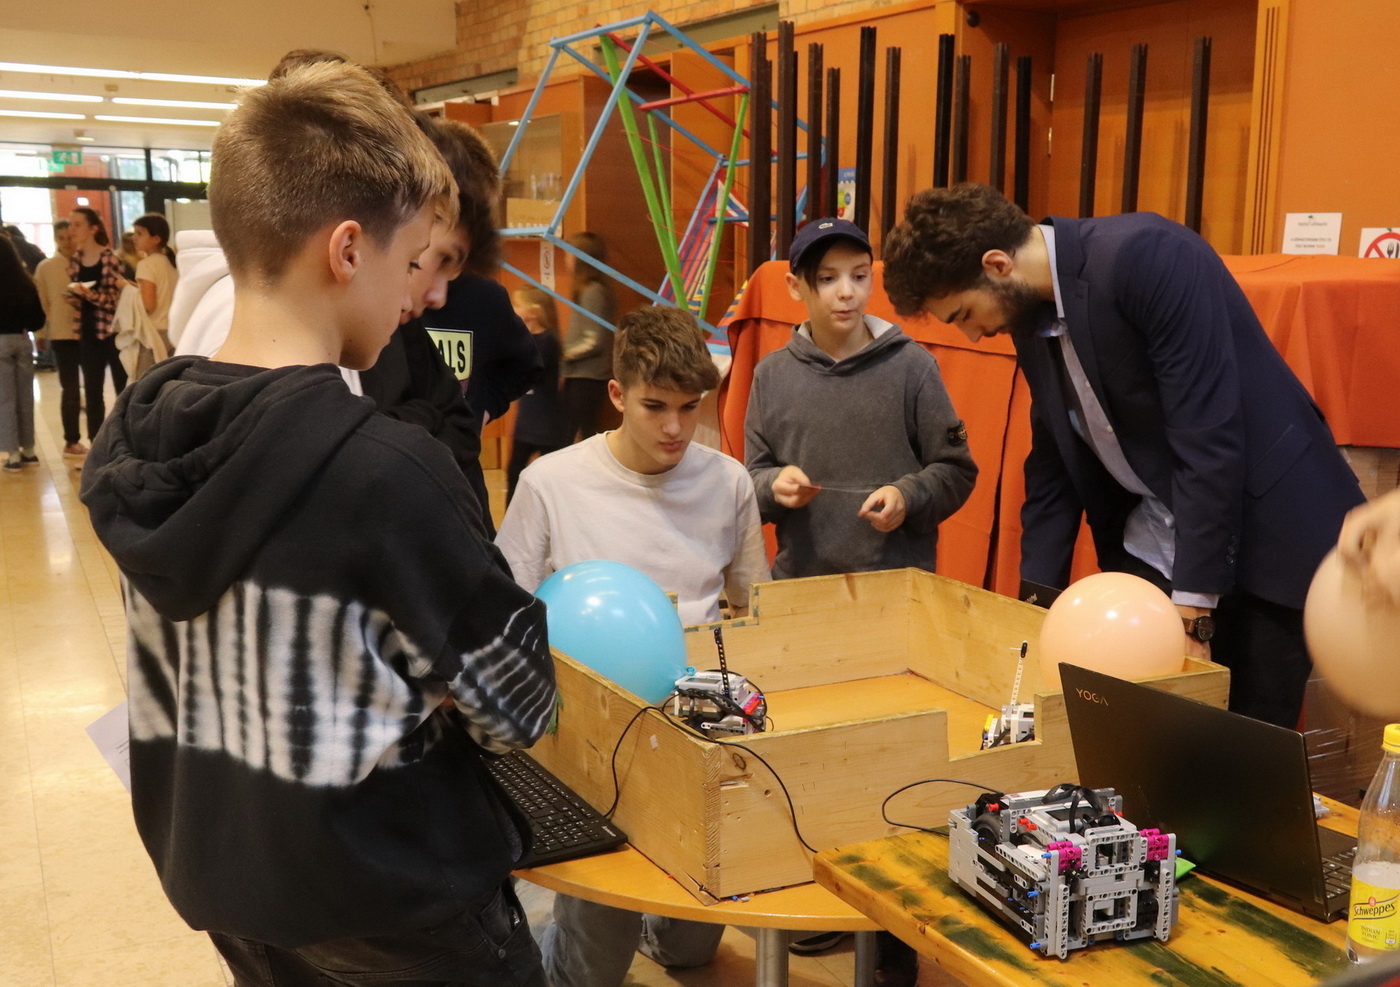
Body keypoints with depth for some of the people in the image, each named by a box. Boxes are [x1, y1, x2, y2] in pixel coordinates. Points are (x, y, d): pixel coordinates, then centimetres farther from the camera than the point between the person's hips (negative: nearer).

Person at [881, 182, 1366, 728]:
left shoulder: (1146, 256, -22)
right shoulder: (1030, 315, 2)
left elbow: (1209, 435, -24)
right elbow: (1052, 465, 9)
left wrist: (1192, 600, -22)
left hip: (1266, 533, -6)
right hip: (1148, 552, 7)